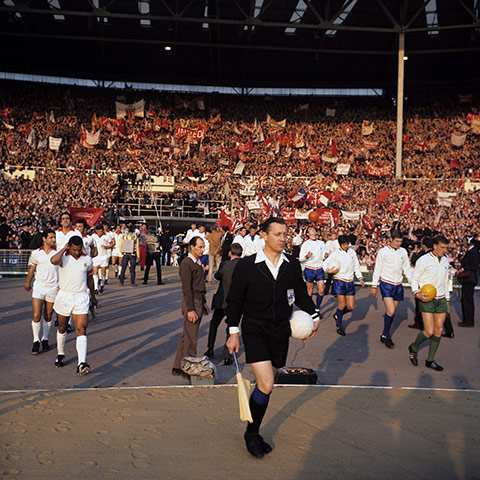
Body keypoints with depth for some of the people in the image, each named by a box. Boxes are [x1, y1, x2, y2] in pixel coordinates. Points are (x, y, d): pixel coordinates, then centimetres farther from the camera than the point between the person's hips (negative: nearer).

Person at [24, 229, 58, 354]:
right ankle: (36, 341, 5)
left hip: (52, 288, 0)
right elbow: (32, 269, 14)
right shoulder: (36, 253, 1)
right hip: (38, 287, 0)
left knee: (48, 316, 8)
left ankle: (45, 340, 23)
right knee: (36, 315, -7)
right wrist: (28, 283, 20)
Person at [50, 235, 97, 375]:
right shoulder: (63, 257, -8)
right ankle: (60, 354, 40)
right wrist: (64, 249, -19)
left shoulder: (87, 260, 2)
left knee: (81, 330, -11)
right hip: (64, 296, 0)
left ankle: (82, 364, -19)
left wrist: (93, 296, 24)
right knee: (62, 328, 16)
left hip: (81, 298, 1)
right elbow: (53, 260, -33)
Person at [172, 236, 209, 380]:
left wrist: (203, 302, 20)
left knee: (186, 336, 13)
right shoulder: (186, 263, -13)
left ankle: (178, 367, 21)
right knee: (190, 338, -5)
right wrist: (190, 310, -20)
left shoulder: (198, 263, 16)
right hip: (191, 303, -9)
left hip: (199, 302, 9)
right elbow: (187, 288, -17)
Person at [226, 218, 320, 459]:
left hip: (280, 330, 4)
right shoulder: (246, 265, -7)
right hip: (254, 330, -4)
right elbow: (234, 300, -1)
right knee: (266, 385, -14)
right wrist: (233, 333, -3)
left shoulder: (292, 264, 3)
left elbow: (301, 293, 16)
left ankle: (254, 432, 29)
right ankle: (251, 434, 7)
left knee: (266, 384, 12)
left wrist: (313, 316, 5)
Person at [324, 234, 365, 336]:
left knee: (351, 307, 2)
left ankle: (337, 315, 30)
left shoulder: (352, 252, 6)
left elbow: (356, 266, 16)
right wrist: (328, 270, -18)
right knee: (342, 305, -7)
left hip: (350, 282, 4)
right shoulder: (335, 254, -5)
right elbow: (325, 264, 1)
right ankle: (339, 326, 10)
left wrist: (360, 278, 9)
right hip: (339, 282, -4)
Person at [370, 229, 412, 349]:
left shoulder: (403, 252, 7)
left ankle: (385, 335, 22)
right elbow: (377, 270, 0)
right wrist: (374, 286, 0)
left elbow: (407, 269, 14)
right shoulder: (383, 252, -5)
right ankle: (386, 335, 0)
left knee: (392, 312, 10)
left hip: (398, 285, 4)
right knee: (390, 311, -15)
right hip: (386, 284, -4)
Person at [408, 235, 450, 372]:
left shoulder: (445, 260, 11)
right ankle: (413, 348, 17)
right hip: (426, 299, -6)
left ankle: (430, 360, 14)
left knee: (439, 330, 3)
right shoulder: (424, 260, -10)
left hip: (441, 300, 6)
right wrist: (417, 293, -22)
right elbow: (414, 278, -6)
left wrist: (447, 300, 21)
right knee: (429, 331, -11)